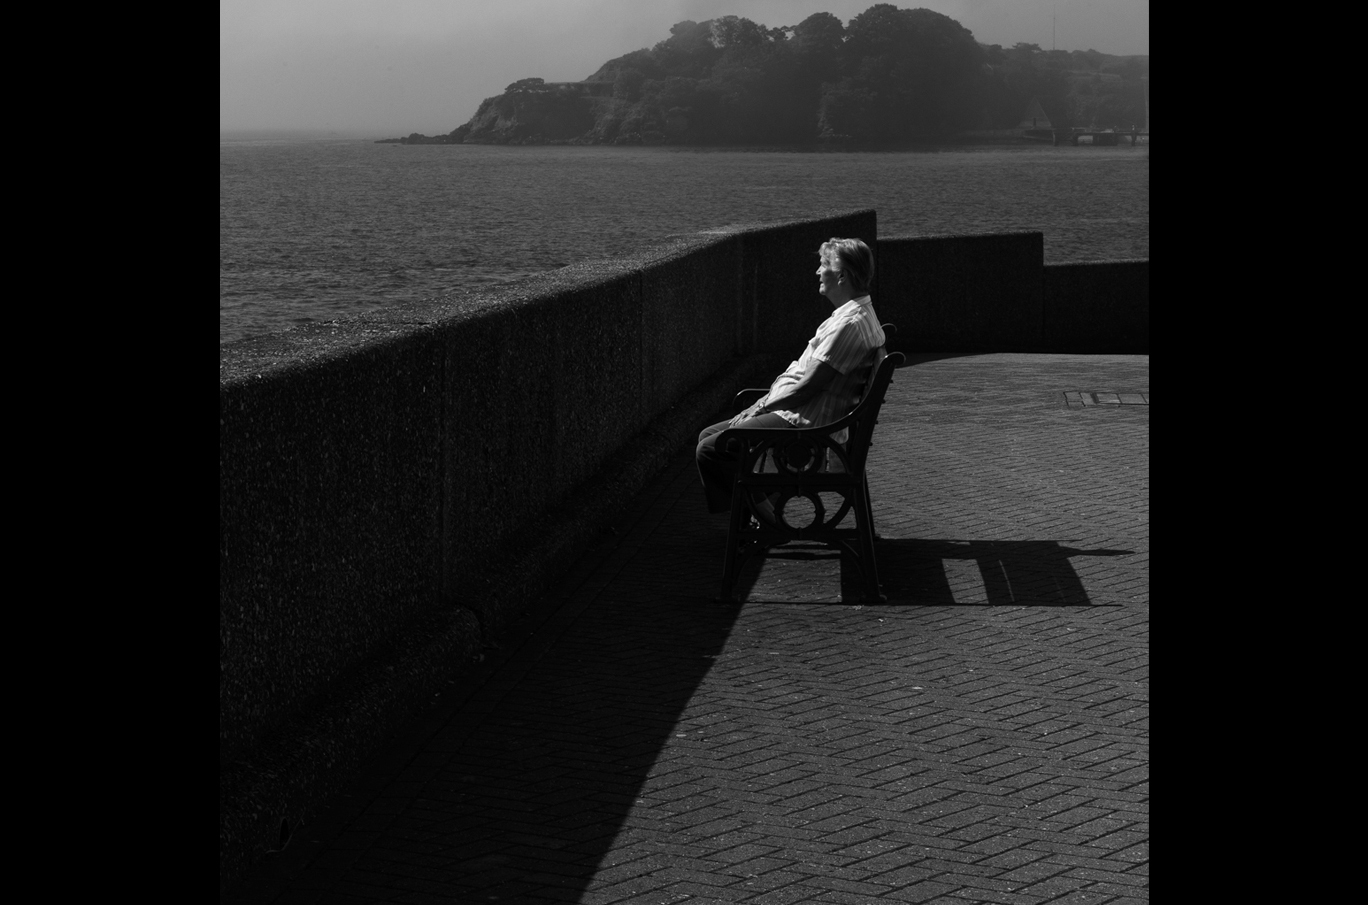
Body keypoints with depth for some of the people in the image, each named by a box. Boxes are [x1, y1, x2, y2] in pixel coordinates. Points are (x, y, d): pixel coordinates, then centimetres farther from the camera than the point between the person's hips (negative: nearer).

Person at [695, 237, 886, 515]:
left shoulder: (851, 324, -21)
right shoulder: (851, 313, 14)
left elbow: (807, 386, -21)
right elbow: (799, 370, 18)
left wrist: (763, 406, -8)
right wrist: (762, 404, 10)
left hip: (805, 428, -11)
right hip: (795, 415, 11)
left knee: (710, 450, -15)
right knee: (709, 436, 13)